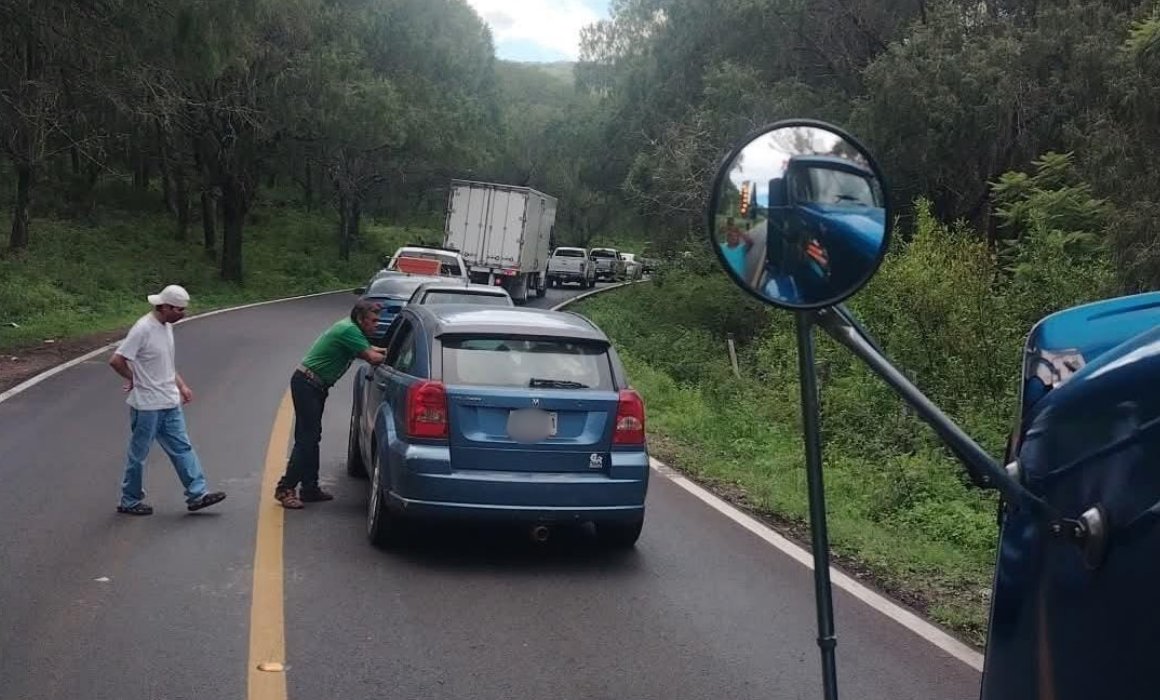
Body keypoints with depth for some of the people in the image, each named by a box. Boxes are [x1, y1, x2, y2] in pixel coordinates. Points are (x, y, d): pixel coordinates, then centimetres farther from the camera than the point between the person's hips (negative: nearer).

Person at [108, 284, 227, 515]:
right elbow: (116, 361, -22)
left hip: (170, 403, 8)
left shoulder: (167, 326, 7)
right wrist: (134, 379, -7)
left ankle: (197, 494, 11)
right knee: (139, 455, 5)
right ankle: (130, 502, 18)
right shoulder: (143, 329, -21)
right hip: (147, 406, -8)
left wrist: (181, 385, 11)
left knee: (182, 448, 7)